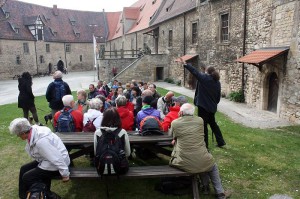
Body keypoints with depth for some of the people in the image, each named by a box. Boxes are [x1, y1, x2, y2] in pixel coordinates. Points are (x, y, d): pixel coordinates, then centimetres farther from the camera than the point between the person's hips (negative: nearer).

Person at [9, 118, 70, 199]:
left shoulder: (40, 141, -33)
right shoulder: (33, 131, -6)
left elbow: (57, 158, -30)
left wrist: (65, 174, -21)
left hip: (56, 164, -9)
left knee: (27, 177, -7)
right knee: (24, 169, 12)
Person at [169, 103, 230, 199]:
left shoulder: (174, 123, -4)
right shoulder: (200, 120, 2)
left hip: (184, 164, 1)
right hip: (201, 162, -1)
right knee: (213, 166, 34)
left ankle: (206, 187, 43)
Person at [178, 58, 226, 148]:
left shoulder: (205, 78, -12)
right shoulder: (217, 82, 7)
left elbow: (195, 71, -11)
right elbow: (218, 96, 11)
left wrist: (185, 64, -3)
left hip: (203, 106, -7)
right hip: (212, 107, 8)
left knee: (203, 125, 1)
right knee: (213, 123, 24)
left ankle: (205, 146, 8)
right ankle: (221, 142, 31)